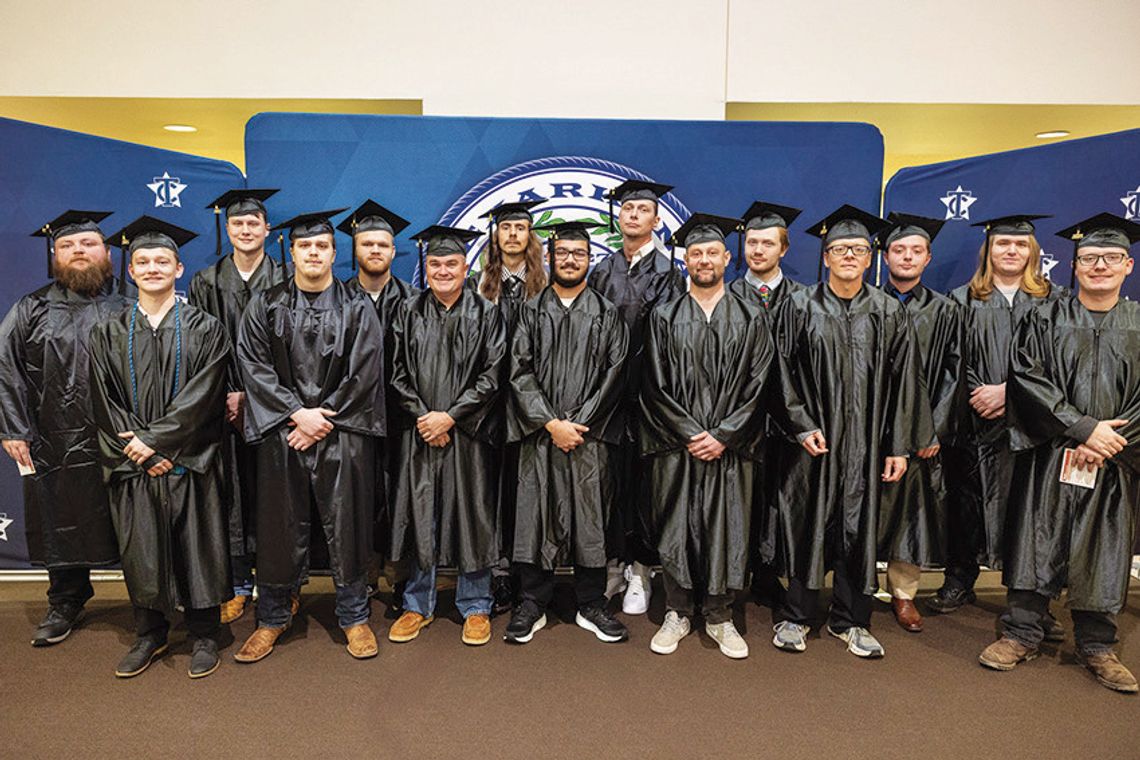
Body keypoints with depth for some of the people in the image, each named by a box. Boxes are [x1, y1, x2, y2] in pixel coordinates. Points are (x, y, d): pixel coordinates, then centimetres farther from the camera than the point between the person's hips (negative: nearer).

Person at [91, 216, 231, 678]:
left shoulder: (205, 330, 1)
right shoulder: (108, 333, 8)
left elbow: (201, 395, -9)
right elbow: (106, 403, 1)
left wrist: (154, 440, -14)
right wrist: (141, 453, -9)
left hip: (190, 462, -2)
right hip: (133, 465, 2)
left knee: (197, 545, 4)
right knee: (141, 550, 9)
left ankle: (203, 636, 18)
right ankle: (149, 635, 26)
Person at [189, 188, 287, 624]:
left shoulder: (285, 281, 3)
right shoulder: (207, 283, 8)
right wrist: (224, 396, -7)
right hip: (224, 403, 2)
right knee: (232, 493, 3)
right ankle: (239, 585, 13)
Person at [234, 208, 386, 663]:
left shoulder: (358, 309, 4)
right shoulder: (265, 306, 7)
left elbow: (363, 375, -3)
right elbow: (254, 366, -1)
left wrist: (322, 420, -10)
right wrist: (297, 414, -12)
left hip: (343, 434, -1)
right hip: (281, 433, 1)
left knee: (346, 526, 4)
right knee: (280, 527, 7)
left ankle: (354, 617, 18)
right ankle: (273, 617, 24)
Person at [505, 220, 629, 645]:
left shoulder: (606, 314, 7)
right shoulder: (531, 311, 8)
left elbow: (614, 372, 0)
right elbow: (520, 372, 0)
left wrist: (579, 423, -9)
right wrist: (551, 423, -11)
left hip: (590, 434, 0)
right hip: (539, 433, 0)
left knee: (591, 518, 4)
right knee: (536, 516, 2)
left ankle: (590, 606, 18)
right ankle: (532, 606, 16)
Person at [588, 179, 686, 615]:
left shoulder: (666, 273, -1)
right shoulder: (603, 271, 13)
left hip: (647, 390, -4)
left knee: (643, 478, 1)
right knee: (609, 477, 6)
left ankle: (640, 570, 12)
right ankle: (612, 562, 20)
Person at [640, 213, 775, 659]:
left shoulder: (750, 318, 6)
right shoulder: (664, 317, 5)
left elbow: (758, 385, 0)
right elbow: (655, 386, 0)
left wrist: (723, 435, -10)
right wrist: (690, 434, -9)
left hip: (731, 449, 0)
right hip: (676, 446, 0)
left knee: (727, 530, 5)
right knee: (676, 530, 5)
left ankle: (718, 617, 20)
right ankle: (677, 615, 20)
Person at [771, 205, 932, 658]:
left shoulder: (888, 314, 5)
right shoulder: (799, 307, 1)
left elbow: (903, 381, 4)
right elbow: (782, 373, -1)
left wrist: (899, 445, -1)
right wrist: (802, 426, -11)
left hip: (866, 442, 2)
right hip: (812, 437, -1)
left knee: (859, 527, 8)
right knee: (806, 524, 5)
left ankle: (850, 620, 23)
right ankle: (794, 617, 19)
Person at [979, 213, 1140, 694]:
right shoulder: (1045, 319, 2)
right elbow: (1026, 379, -7)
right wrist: (1082, 428, -14)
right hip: (1048, 454, -1)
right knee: (1036, 540, 2)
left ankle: (1096, 644, 22)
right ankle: (1022, 632, 15)